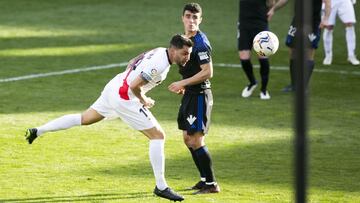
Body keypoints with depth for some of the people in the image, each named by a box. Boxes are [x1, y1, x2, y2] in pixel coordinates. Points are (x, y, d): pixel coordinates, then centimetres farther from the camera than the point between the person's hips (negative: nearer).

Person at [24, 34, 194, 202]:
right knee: (158, 136, -4)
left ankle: (38, 131, 27)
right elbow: (134, 85, -24)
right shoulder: (159, 64, -23)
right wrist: (144, 100, -6)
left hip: (114, 86, 9)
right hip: (124, 98, -9)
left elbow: (132, 63, 20)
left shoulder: (159, 51, 6)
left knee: (83, 119, 23)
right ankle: (161, 187, -1)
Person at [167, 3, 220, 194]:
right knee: (187, 139, 15)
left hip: (200, 95, -10)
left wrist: (183, 83, -20)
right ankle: (205, 179, 24)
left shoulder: (200, 42, -18)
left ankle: (212, 184, 0)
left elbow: (207, 72, -23)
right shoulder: (186, 39, 11)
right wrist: (184, 85, 14)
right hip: (190, 94, 10)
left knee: (196, 141, -8)